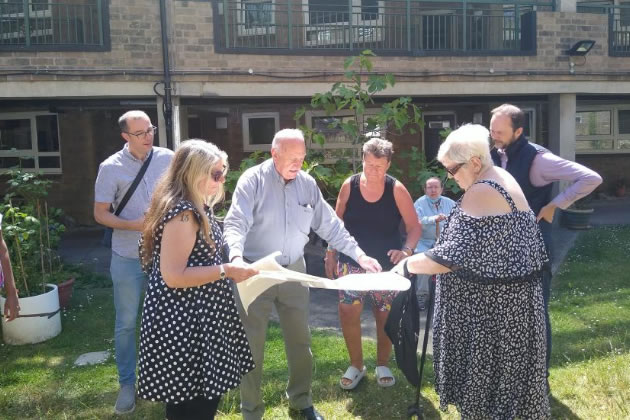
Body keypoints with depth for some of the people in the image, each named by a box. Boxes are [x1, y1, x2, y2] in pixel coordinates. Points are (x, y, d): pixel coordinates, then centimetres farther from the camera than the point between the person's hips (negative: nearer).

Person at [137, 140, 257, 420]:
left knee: (204, 395, 20)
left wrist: (230, 265, 13)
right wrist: (225, 271, -22)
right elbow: (173, 276, -25)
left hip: (195, 317, 10)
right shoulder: (182, 213, -22)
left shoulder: (196, 208, 11)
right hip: (182, 323, -10)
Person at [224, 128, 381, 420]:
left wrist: (358, 254, 1)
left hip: (293, 271, 4)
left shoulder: (307, 183, 2)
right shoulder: (253, 180, -11)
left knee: (300, 340, 15)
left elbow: (329, 224, 7)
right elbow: (236, 224, -19)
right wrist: (236, 257, -38)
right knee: (251, 345, 6)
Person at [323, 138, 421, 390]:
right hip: (351, 262, 1)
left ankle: (382, 365, 31)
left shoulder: (396, 189, -10)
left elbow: (414, 226, -7)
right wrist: (330, 255, 3)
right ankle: (356, 365, 19)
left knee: (385, 316, 9)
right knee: (348, 313, -2)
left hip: (387, 265, -1)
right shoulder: (349, 185, -5)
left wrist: (406, 250, -25)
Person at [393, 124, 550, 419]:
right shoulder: (503, 181, 9)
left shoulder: (481, 192, -23)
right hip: (507, 297, 10)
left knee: (487, 375, 5)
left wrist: (406, 265, -18)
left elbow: (453, 255, -28)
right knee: (507, 371, 20)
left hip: (490, 304, -10)